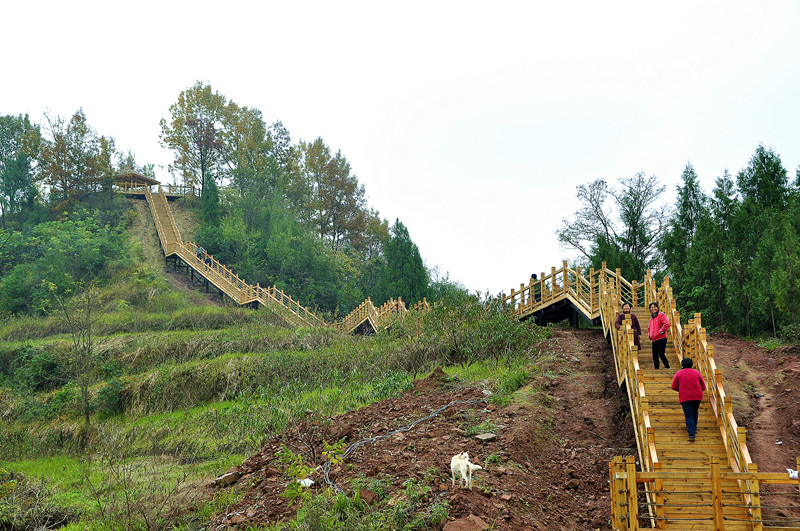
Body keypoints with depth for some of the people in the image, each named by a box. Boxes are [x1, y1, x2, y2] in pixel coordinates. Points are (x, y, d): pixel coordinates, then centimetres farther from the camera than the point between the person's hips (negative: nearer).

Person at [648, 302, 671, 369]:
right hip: (654, 340, 7)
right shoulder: (651, 318, 19)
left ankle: (668, 368, 4)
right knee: (655, 356, 5)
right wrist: (649, 334, 15)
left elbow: (667, 324, -18)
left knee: (661, 355, -11)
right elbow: (649, 328, 33)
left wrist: (660, 331, -13)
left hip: (661, 339, -7)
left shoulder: (661, 315, -4)